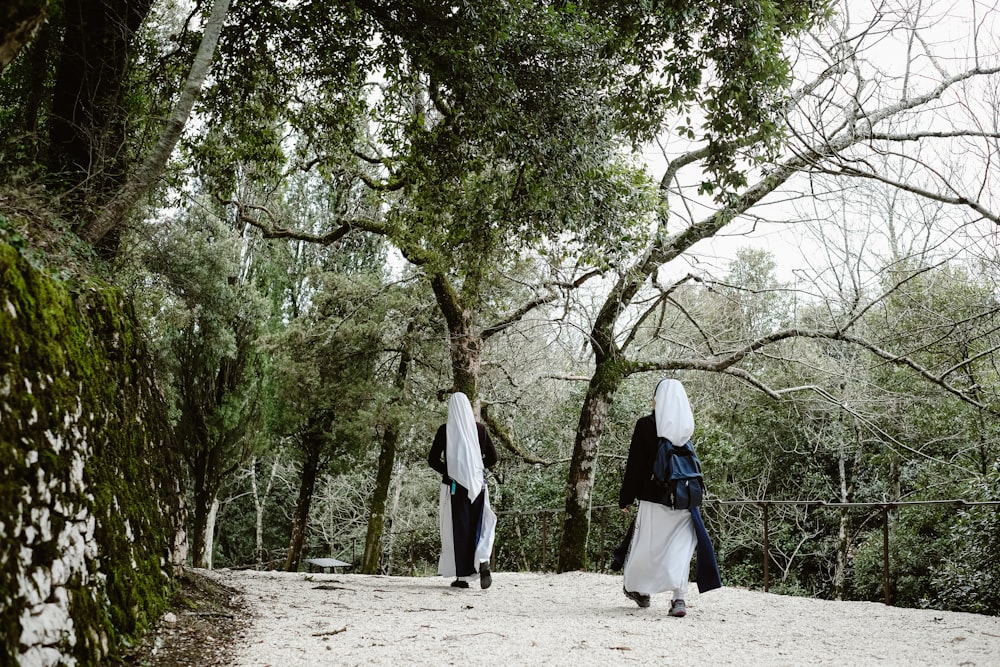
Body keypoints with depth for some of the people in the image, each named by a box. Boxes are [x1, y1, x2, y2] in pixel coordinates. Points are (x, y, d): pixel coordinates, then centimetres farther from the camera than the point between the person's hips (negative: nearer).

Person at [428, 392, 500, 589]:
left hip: (454, 484, -1)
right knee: (478, 526, 10)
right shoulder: (479, 428, 2)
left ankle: (462, 576, 6)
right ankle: (482, 561, -15)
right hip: (477, 484, 1)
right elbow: (493, 458, 3)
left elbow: (433, 459, -3)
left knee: (458, 528, 5)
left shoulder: (445, 430, -3)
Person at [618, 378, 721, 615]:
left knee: (647, 544, 13)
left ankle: (638, 589, 30)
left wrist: (625, 498, 0)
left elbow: (635, 464, -7)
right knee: (680, 545, 4)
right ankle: (678, 597, -8)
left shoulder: (645, 425, -8)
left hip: (653, 496, -2)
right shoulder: (686, 426, 3)